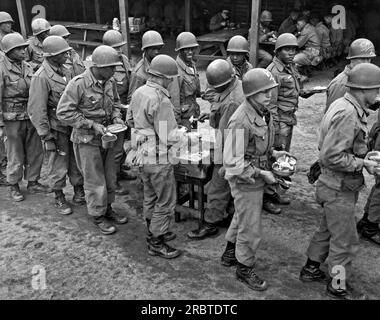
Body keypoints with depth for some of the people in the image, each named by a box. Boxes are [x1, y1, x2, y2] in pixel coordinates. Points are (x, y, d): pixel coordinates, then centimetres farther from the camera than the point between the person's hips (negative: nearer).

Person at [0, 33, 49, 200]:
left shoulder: (27, 67, 8)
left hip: (32, 116, 6)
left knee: (35, 152, 12)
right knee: (15, 155, 5)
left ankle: (32, 182, 28)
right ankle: (14, 187, 22)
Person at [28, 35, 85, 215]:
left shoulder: (65, 72, 7)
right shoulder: (41, 77, -16)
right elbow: (37, 110, -17)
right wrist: (46, 136, -17)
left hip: (72, 125, 7)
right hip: (56, 128, -7)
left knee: (77, 161, 15)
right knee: (58, 165, 6)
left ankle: (79, 193, 32)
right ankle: (59, 199, 24)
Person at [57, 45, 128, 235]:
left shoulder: (110, 82, -1)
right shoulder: (78, 84, -20)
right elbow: (63, 113, -18)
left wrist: (116, 117, -3)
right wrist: (92, 125, -22)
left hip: (106, 136, 6)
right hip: (86, 140, -6)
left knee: (110, 177, 17)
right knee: (95, 181, 4)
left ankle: (108, 209, 36)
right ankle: (98, 216, 23)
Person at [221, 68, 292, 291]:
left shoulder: (264, 113, -2)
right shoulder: (241, 122, -29)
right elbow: (233, 162, -28)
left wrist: (273, 152, 0)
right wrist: (261, 174, -24)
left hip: (256, 178, 9)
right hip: (245, 181, -9)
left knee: (242, 218, 28)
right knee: (251, 230, 7)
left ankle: (230, 253, 50)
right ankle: (245, 268, 30)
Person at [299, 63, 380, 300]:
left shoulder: (344, 105, 5)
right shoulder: (348, 114, -26)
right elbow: (331, 157, -29)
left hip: (339, 185, 10)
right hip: (339, 189, -10)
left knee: (328, 231, 24)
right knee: (345, 241, 8)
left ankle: (311, 269, 41)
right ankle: (340, 287, 27)